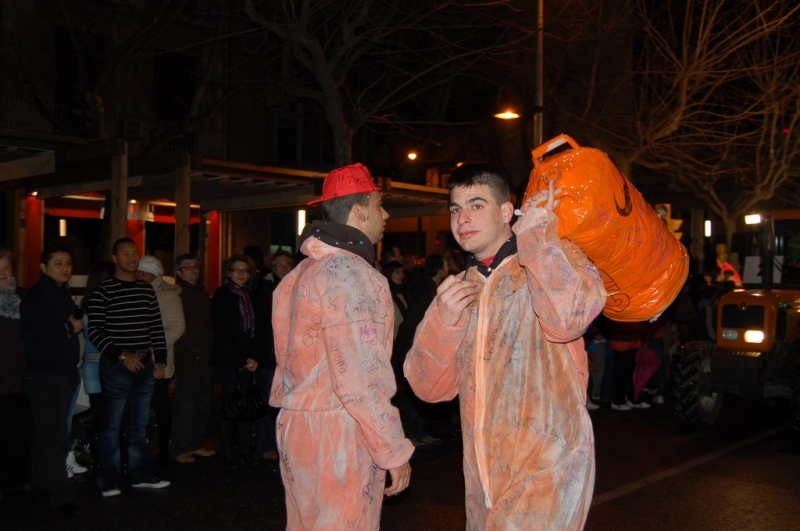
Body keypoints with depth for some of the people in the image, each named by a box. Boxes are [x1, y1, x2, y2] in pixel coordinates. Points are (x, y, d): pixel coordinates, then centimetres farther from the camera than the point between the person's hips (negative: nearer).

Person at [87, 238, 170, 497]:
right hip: (116, 367, -5)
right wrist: (122, 356, -16)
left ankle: (141, 475, 22)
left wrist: (160, 359, 7)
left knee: (139, 424, 13)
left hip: (145, 366, 5)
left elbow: (157, 326, 13)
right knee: (112, 425, 0)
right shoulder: (103, 291, -5)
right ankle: (109, 481, 10)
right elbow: (95, 331, -10)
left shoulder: (146, 289, 11)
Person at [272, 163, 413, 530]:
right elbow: (360, 380, -21)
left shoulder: (301, 273, 14)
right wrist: (396, 451, -14)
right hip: (338, 438, -9)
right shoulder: (350, 272, -15)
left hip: (297, 428, 9)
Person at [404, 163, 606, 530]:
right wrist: (444, 319, -11)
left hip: (545, 470, -5)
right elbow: (430, 387, 5)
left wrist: (534, 236, -16)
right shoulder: (461, 288, 12)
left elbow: (569, 317, -29)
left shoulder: (552, 259, -4)